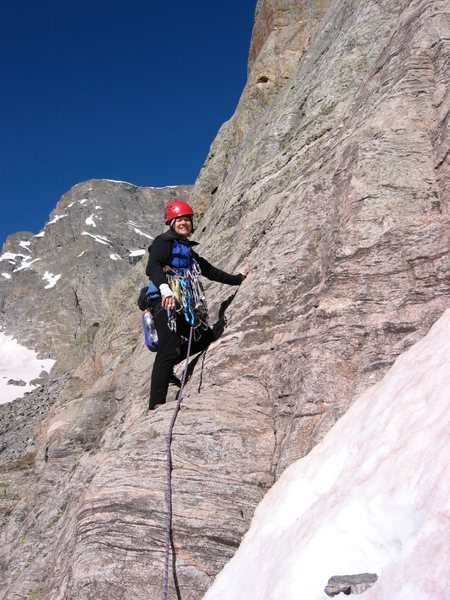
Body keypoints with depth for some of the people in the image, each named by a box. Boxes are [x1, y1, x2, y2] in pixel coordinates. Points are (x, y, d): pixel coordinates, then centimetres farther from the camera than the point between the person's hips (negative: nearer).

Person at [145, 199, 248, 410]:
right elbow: (152, 266, -15)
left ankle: (166, 370, 18)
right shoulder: (164, 241, 3)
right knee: (169, 351, -17)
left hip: (185, 305, 9)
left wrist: (237, 278, 44)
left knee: (204, 338, 13)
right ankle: (156, 405, -17)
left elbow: (210, 270, 37)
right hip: (166, 303, -9)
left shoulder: (188, 250, 28)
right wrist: (164, 288, -34)